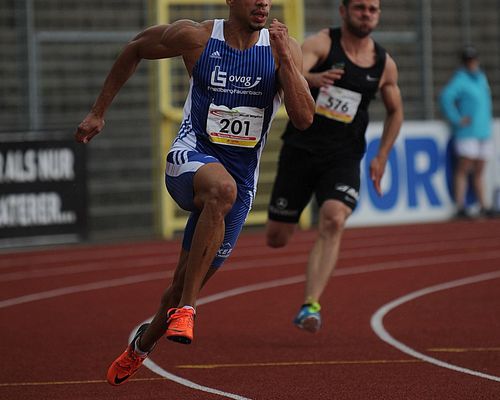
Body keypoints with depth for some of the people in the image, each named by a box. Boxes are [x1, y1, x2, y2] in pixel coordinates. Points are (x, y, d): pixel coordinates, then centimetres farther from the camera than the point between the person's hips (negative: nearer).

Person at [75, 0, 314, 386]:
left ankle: (142, 344, 43)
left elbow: (304, 118, -12)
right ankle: (185, 310, -35)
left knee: (186, 284, 10)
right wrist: (98, 113, 13)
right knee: (222, 187, -40)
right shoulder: (196, 37, -5)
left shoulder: (283, 48, -3)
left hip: (242, 177, 3)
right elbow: (135, 49, 12)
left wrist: (284, 58, -22)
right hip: (191, 157, -3)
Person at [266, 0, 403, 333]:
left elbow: (396, 111, 21)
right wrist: (313, 79, -46)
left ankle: (310, 306, -28)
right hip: (300, 149, -1)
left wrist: (381, 158, 11)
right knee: (276, 239, 4)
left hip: (343, 158, 1)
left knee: (333, 221, -26)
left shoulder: (385, 65, 5)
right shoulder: (321, 43, -6)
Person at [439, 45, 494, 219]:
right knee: (463, 169, -10)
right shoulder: (460, 79, -9)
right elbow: (445, 97, -22)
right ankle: (459, 207, -12)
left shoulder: (481, 77, 17)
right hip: (467, 133, -8)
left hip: (483, 132, 8)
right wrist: (456, 119, -21)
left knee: (479, 171, 10)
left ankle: (483, 207, 12)